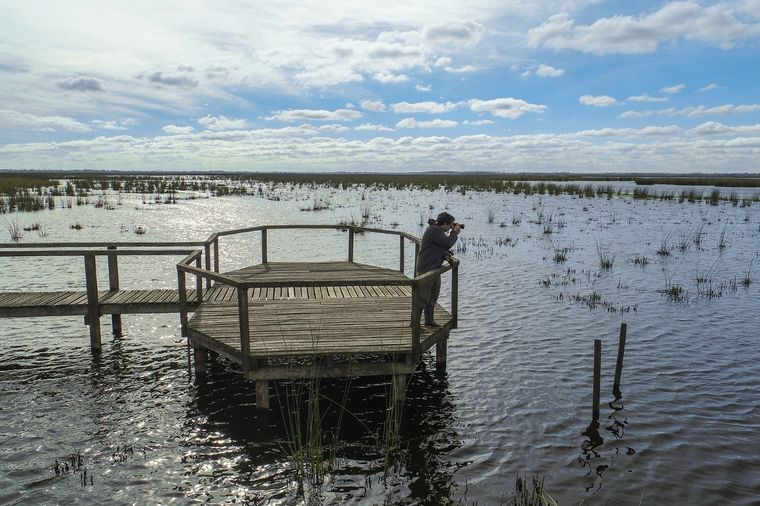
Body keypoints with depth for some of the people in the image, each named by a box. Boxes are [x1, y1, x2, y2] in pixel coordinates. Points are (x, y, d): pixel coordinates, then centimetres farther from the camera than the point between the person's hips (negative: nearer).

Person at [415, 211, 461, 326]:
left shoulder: (438, 230, 15)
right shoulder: (433, 230, -18)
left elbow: (445, 246, 21)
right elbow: (448, 243, -21)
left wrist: (453, 233, 9)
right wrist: (454, 233, -6)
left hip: (435, 269, 11)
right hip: (426, 269, -11)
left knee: (433, 296, 15)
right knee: (423, 297, -6)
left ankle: (429, 320, 25)